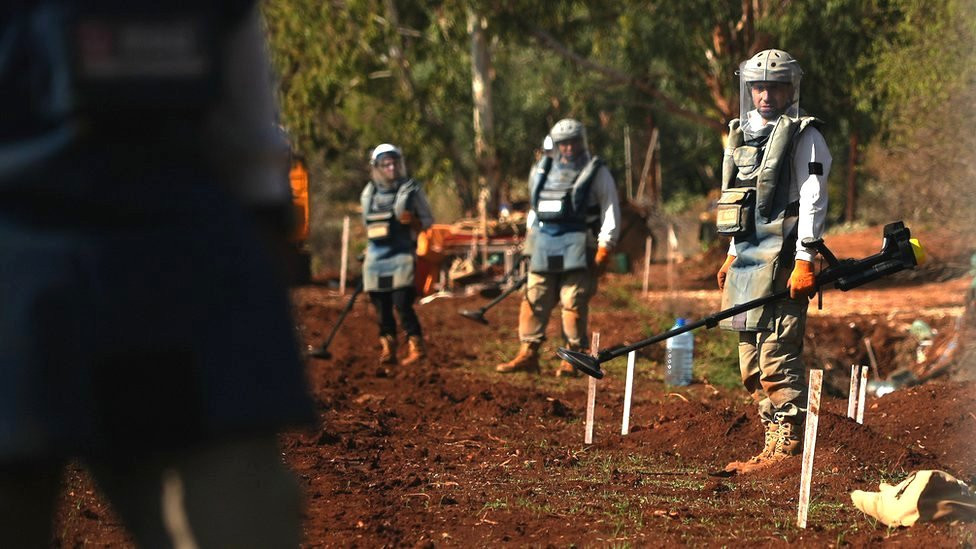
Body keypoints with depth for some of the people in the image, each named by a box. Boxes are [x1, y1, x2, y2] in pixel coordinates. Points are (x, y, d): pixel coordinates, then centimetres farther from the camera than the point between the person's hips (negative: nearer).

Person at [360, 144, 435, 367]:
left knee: (402, 302, -14)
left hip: (402, 255, -4)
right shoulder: (369, 193, 11)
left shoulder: (411, 189, 0)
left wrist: (412, 221, -17)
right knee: (382, 306, 4)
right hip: (376, 256, 4)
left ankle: (416, 346, -6)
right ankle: (388, 348, 12)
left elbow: (428, 220, 4)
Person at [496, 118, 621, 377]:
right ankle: (528, 354, 5)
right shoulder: (543, 170, 18)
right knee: (533, 300, 1)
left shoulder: (596, 172, 4)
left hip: (577, 248, -5)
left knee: (573, 304, -7)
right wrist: (531, 243, 18)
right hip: (543, 245, 5)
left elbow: (611, 211, -1)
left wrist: (604, 247, -10)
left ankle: (572, 360, -3)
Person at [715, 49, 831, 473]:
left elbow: (813, 199, -11)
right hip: (748, 257, 8)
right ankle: (771, 446, 14)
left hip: (782, 259, -8)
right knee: (752, 361, 9)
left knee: (777, 356, -13)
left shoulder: (803, 136, -4)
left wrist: (805, 261, -18)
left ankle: (788, 449, -11)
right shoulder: (743, 135, 19)